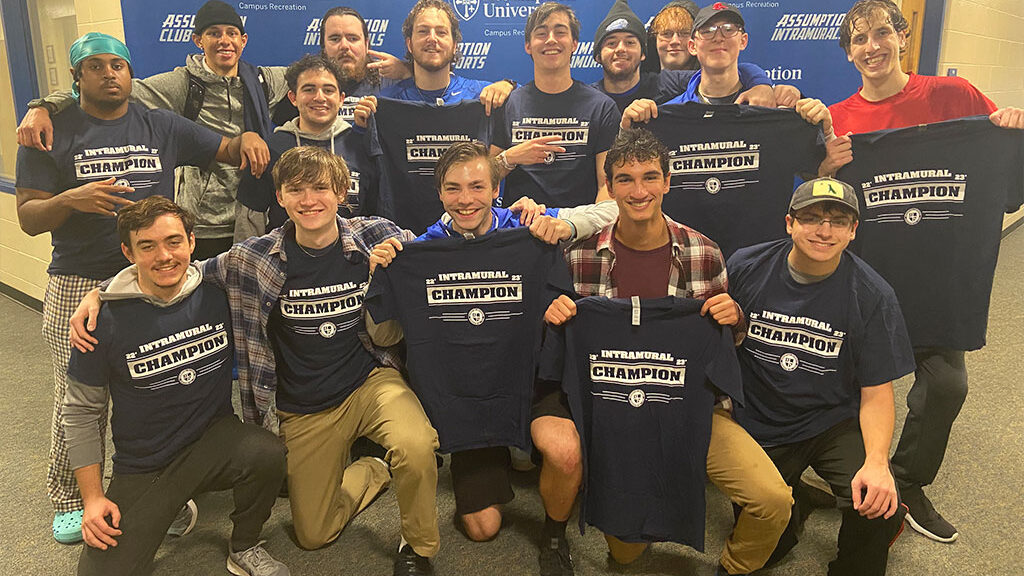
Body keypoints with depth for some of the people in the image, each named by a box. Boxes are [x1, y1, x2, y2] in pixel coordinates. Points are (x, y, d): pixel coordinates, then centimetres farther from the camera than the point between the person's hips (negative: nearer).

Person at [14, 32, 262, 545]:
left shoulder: (161, 126, 12)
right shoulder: (53, 134, 4)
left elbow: (226, 150, 16)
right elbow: (28, 218, 1)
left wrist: (247, 137, -8)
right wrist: (71, 199, -20)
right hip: (79, 287, -2)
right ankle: (71, 499, 23)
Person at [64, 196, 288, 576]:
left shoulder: (217, 293, -8)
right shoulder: (107, 320, -10)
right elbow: (81, 412, -1)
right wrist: (92, 498, -3)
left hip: (213, 438, 1)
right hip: (142, 468, 0)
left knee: (268, 454, -30)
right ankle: (169, 511, 17)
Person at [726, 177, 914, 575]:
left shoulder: (872, 296, -12)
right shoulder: (745, 268, -10)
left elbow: (876, 393, -10)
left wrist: (876, 461, -25)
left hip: (833, 422, 0)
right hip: (760, 425, 1)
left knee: (877, 509, -26)